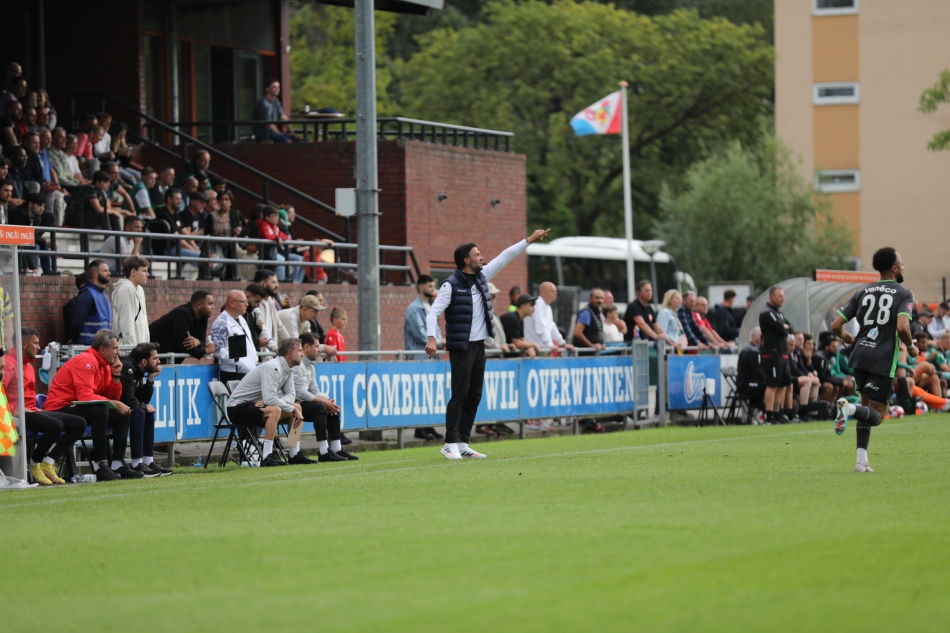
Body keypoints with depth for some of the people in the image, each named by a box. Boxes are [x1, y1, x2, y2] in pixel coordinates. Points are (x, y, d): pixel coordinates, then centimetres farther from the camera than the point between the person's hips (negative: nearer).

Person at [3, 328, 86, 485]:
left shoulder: (28, 365, 23)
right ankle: (35, 465, -12)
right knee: (55, 425, -34)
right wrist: (15, 409, -23)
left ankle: (48, 463, -7)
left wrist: (35, 410, 9)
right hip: (19, 414, -10)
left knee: (79, 423, 2)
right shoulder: (9, 362, -8)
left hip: (32, 411, 10)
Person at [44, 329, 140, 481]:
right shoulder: (86, 361, -17)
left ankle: (118, 464, -1)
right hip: (60, 409, -10)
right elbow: (85, 396, -27)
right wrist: (115, 404, -22)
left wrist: (116, 375, -2)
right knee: (101, 411, -33)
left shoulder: (104, 364, 12)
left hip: (79, 408, 10)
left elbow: (113, 397, 12)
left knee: (124, 414, 5)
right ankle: (101, 466, -32)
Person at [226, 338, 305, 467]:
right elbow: (269, 399, -33)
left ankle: (295, 454, 9)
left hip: (255, 405, 10)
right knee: (274, 410, -35)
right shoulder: (272, 368, -24)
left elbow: (291, 395, 4)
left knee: (296, 407, 8)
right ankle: (267, 457, -35)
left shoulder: (287, 369, 5)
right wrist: (293, 409, -24)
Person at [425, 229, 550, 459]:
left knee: (474, 396, 7)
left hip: (479, 346, 8)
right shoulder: (451, 285, -11)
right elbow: (434, 312, -16)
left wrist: (529, 240, 13)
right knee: (460, 395, -10)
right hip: (461, 347, -8)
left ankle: (463, 444, 11)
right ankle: (450, 444, -7)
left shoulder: (481, 277, 9)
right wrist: (431, 338, -29)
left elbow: (504, 257, 14)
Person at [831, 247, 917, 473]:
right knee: (877, 415, 1)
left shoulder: (864, 292, 13)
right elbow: (902, 327, -18)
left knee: (867, 407, 19)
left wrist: (848, 338, 30)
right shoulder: (903, 294, -1)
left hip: (860, 354, 5)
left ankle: (861, 460, 8)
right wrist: (911, 347, 1)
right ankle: (849, 408, -32)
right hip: (883, 360, -5)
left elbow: (836, 326, 8)